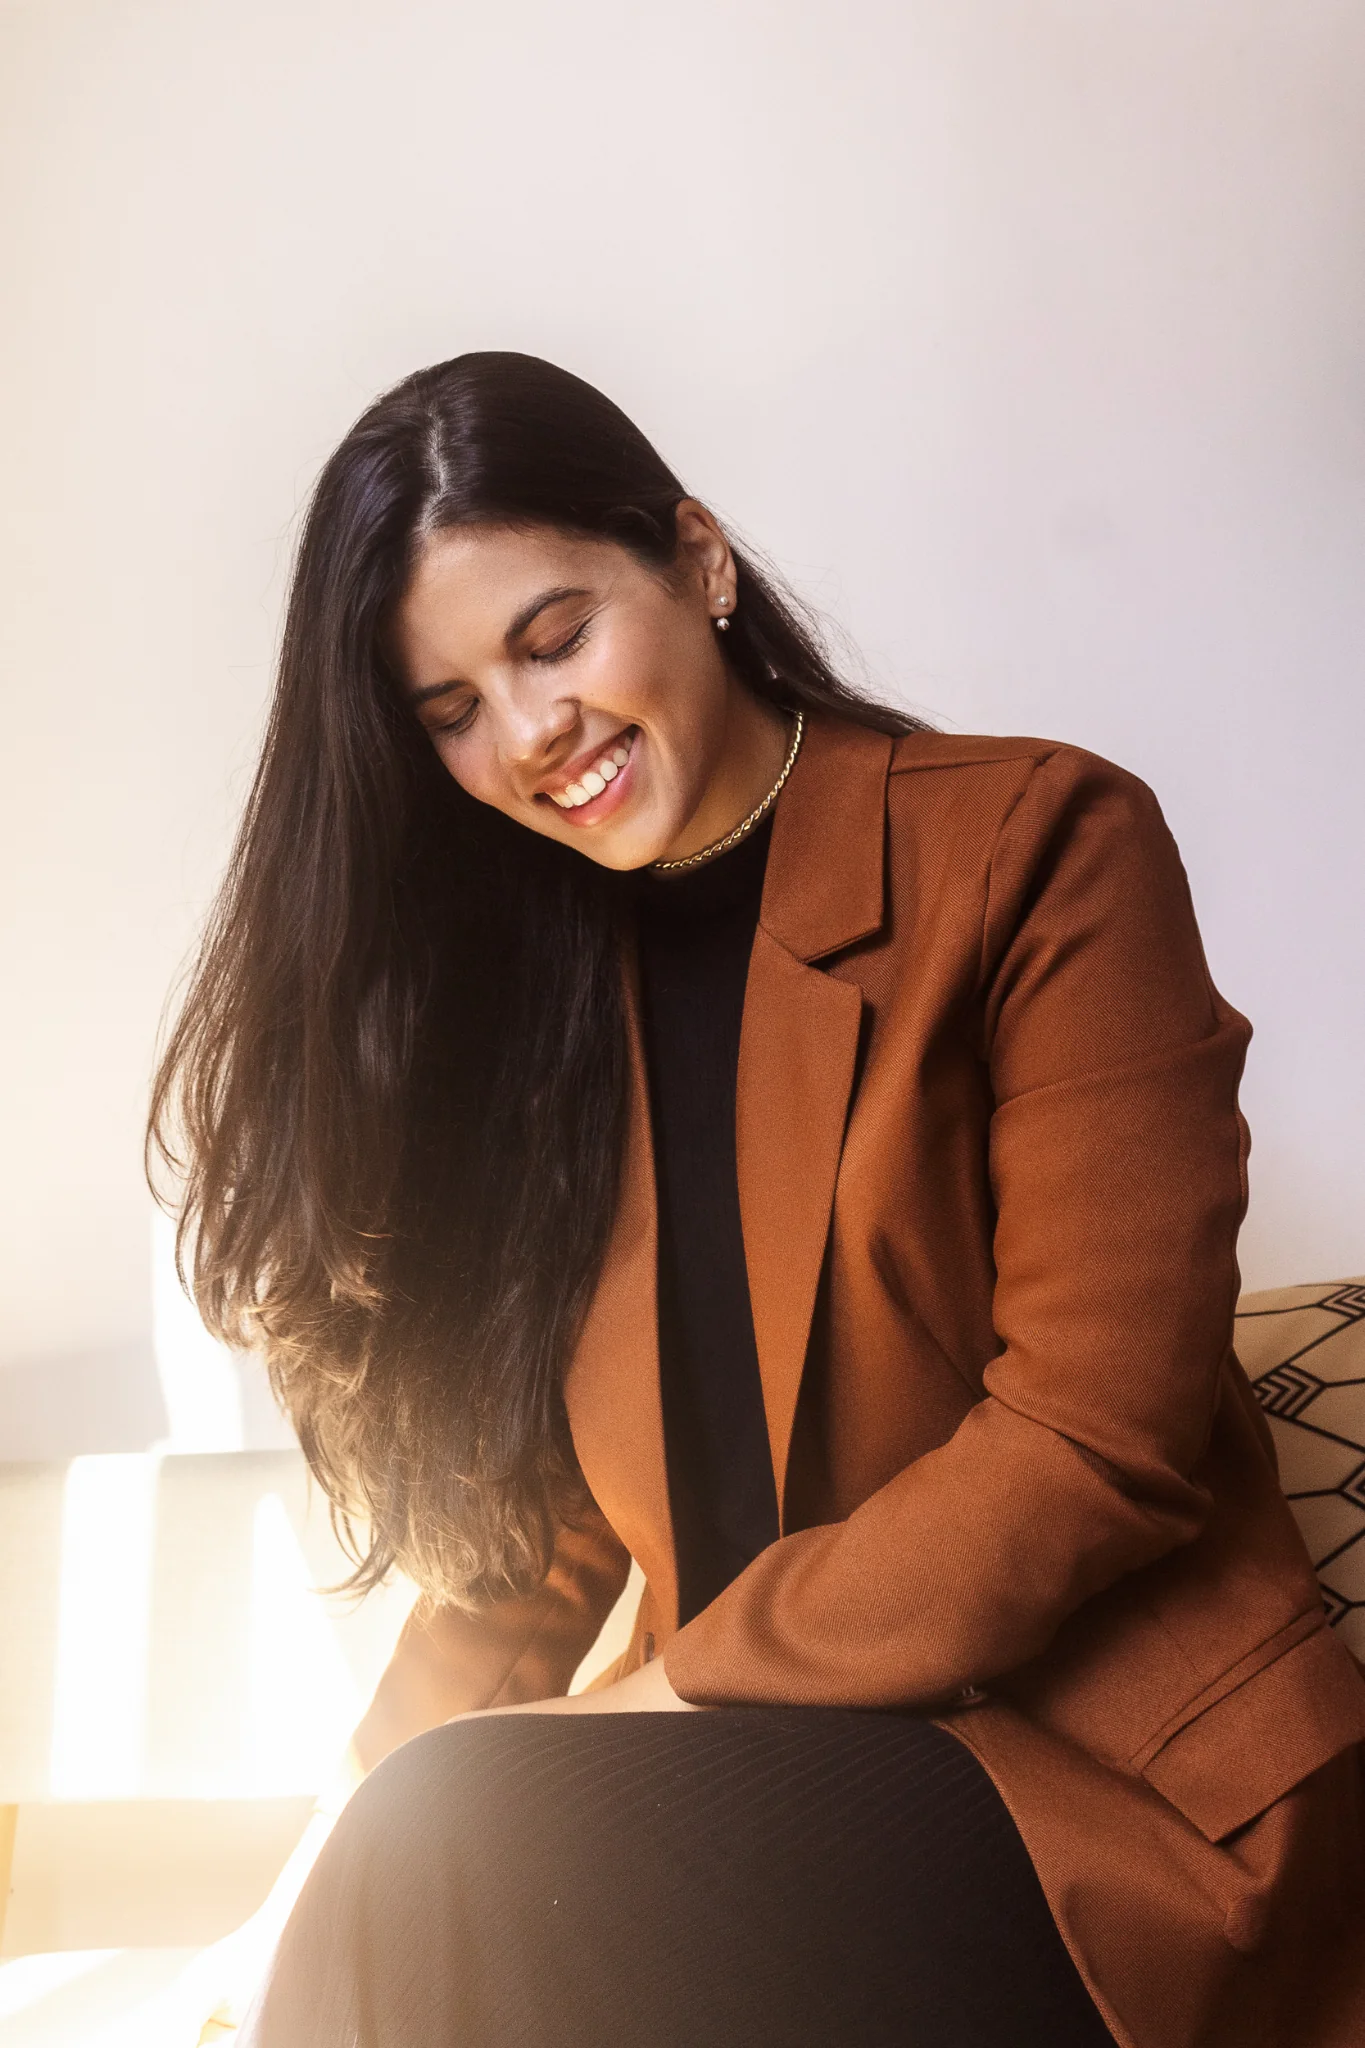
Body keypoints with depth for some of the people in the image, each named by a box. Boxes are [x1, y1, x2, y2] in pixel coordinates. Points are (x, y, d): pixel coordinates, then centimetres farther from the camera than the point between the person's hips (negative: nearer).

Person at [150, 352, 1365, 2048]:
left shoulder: (1035, 847, -5)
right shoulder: (530, 985, 12)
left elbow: (1097, 1439, -12)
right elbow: (540, 1491, 10)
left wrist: (681, 1690, -12)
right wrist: (371, 1828, -4)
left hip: (1103, 1777, -4)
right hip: (765, 1774, 4)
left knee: (484, 1860, -26)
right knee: (426, 1855, -25)